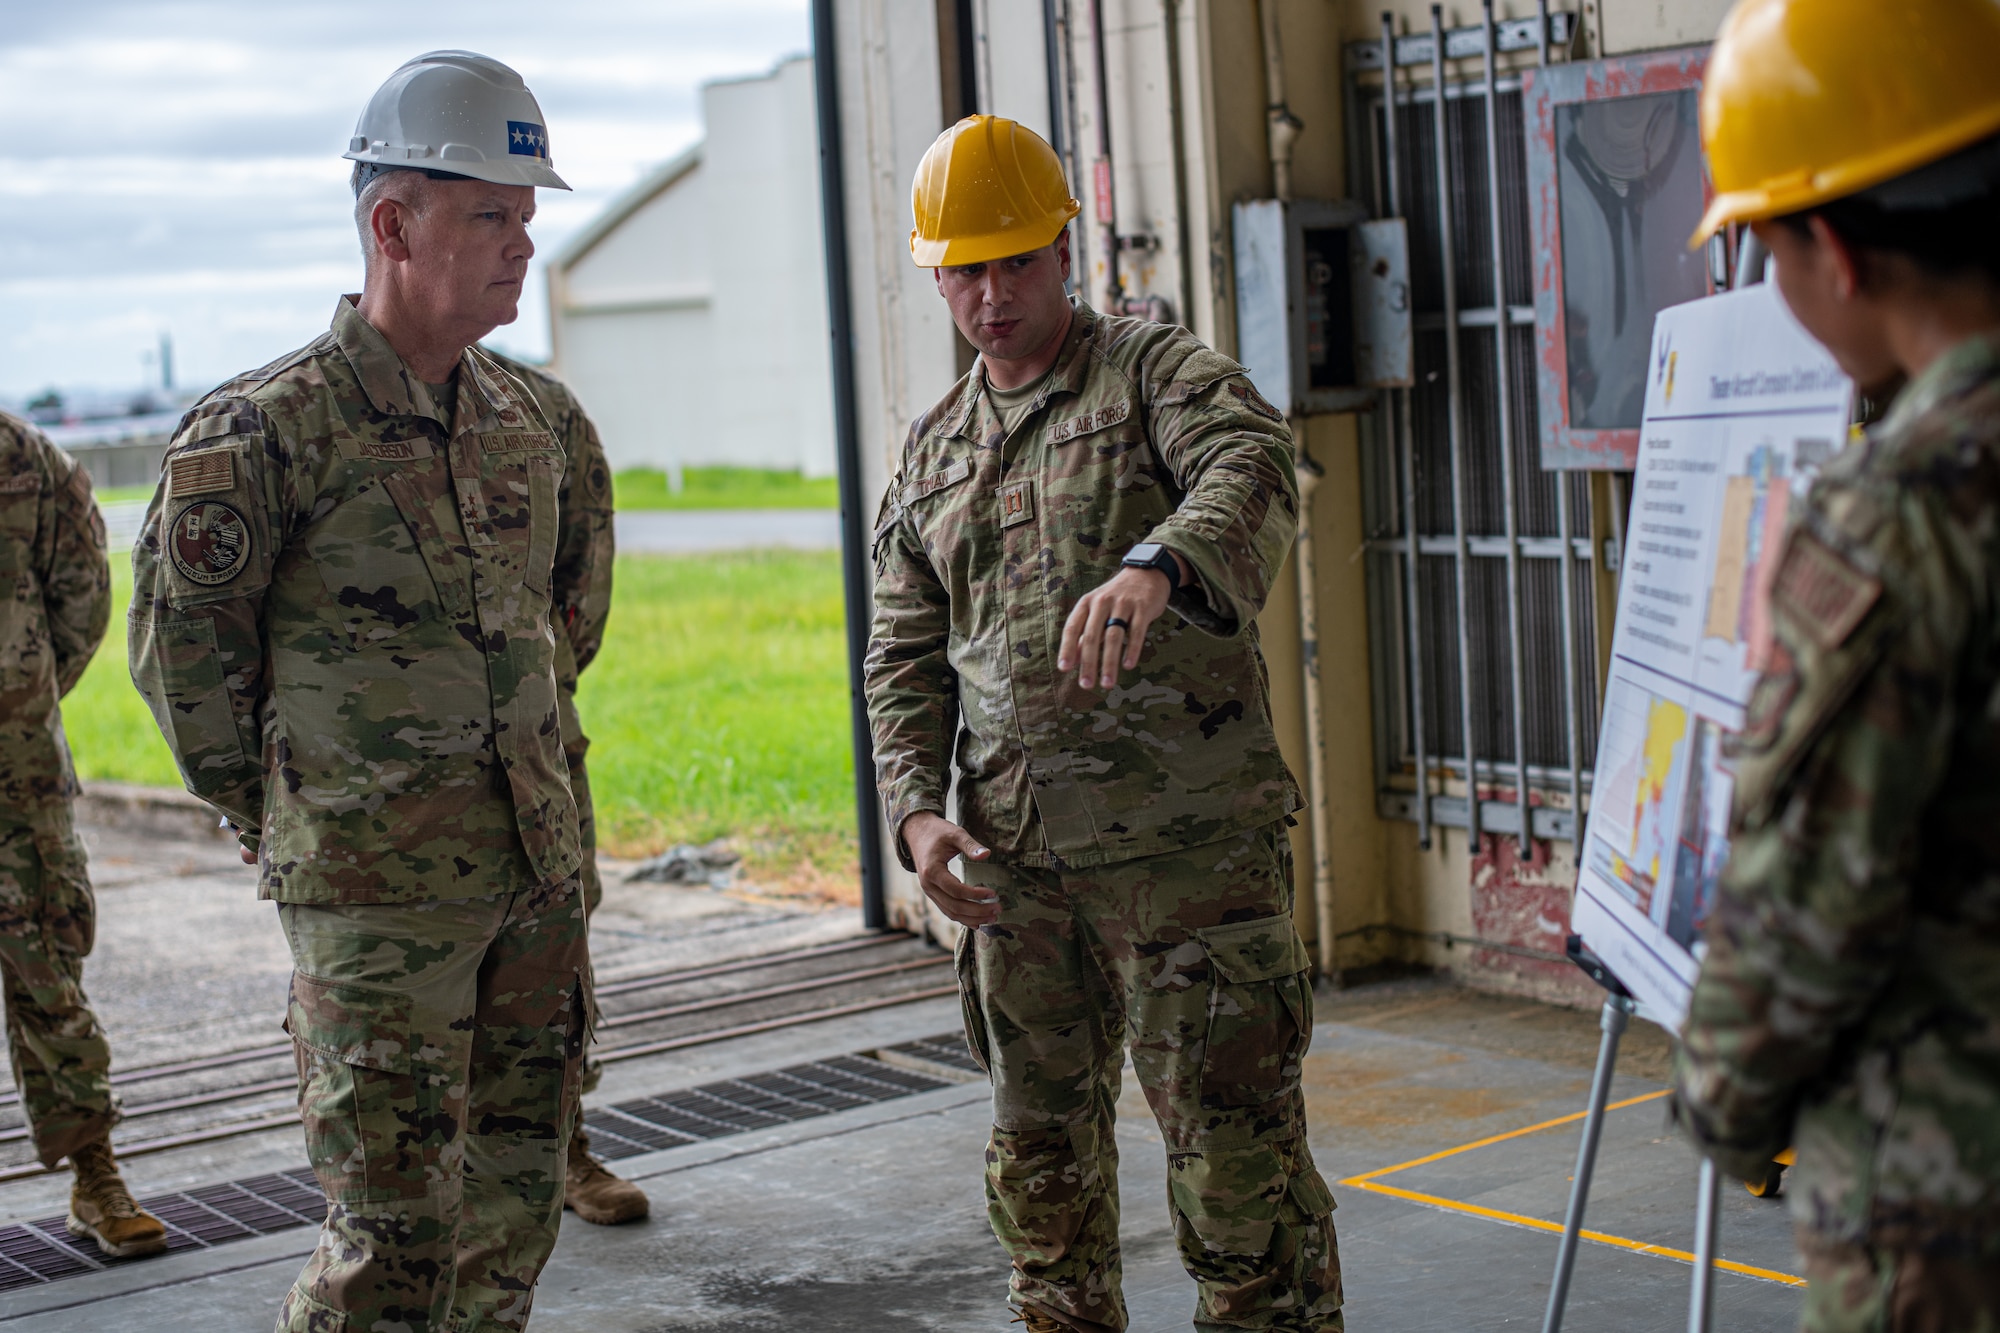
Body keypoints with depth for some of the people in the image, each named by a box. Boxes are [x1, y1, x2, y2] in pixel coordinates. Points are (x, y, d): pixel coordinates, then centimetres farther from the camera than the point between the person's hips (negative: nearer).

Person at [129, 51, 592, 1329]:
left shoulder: (523, 420, 8)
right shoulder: (264, 430, -13)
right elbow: (180, 641, -6)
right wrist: (273, 814, 1)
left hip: (537, 875, 7)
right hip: (378, 895, -7)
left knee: (519, 1191, 14)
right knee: (394, 1225, -2)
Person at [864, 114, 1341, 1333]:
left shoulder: (1157, 370, -1)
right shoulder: (935, 451, 16)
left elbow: (1254, 470, -23)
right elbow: (906, 657, 16)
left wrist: (1157, 565, -44)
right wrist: (916, 809, -1)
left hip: (1188, 836, -5)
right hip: (1015, 862, 6)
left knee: (1234, 1144, -3)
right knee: (1042, 1147, 15)